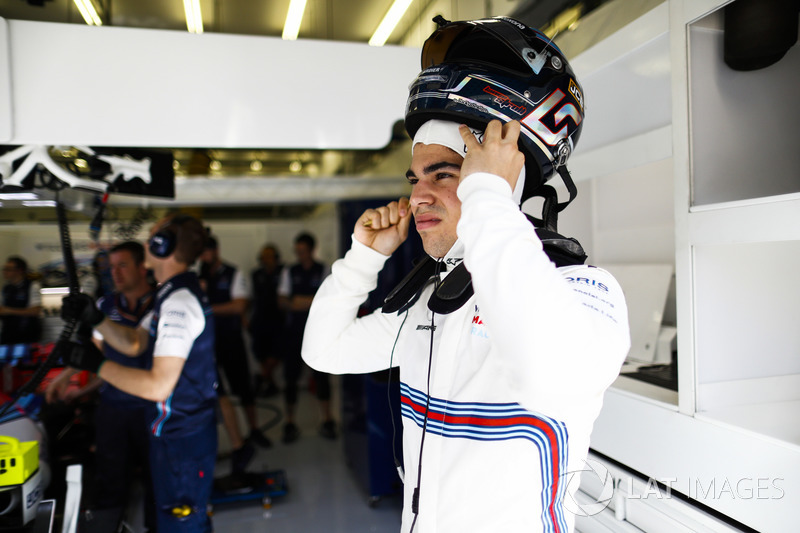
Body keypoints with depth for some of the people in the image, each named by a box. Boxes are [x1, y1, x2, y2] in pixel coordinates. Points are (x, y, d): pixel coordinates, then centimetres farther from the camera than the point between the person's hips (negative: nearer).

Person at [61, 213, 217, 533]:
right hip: (182, 431, 10)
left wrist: (96, 364, -21)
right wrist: (95, 318, 0)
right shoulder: (174, 295, 10)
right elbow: (134, 344, 13)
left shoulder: (178, 303, -25)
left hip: (182, 438, -10)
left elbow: (158, 386, -29)